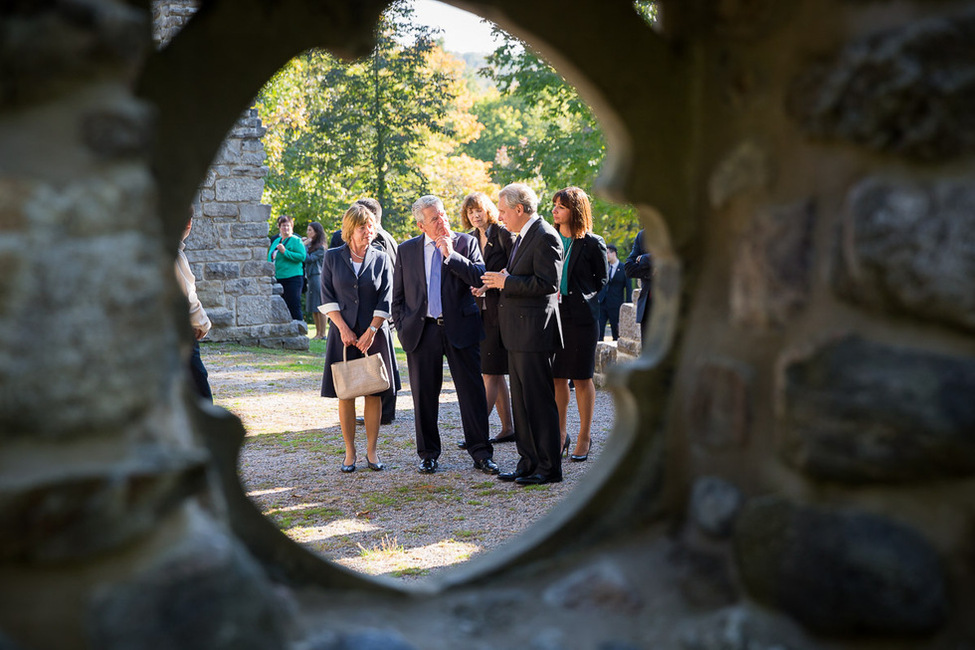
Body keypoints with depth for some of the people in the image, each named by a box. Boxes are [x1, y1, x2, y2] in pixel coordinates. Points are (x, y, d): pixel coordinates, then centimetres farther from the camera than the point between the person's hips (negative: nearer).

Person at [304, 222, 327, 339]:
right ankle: (318, 333, 15)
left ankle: (322, 334, -4)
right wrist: (304, 244, 5)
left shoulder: (320, 248, -9)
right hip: (309, 277, 9)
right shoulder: (310, 244, 14)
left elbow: (308, 259, -16)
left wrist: (304, 246, -8)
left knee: (319, 307, -6)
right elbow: (304, 259, 10)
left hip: (317, 277, -9)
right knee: (313, 308, 10)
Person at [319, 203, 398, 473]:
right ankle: (350, 452, 8)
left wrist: (371, 332, -8)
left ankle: (372, 450, 10)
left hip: (374, 333, 0)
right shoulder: (332, 257, 4)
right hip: (343, 333, 0)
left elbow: (385, 300, 1)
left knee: (374, 393, 1)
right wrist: (344, 329, -9)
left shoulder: (381, 259, 5)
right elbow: (327, 298, 1)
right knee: (345, 394, 1)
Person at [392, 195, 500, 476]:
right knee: (424, 395, 6)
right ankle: (428, 454, 19)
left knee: (472, 391, -1)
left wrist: (451, 255, -14)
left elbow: (480, 279, -9)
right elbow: (397, 295, 13)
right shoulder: (407, 250, 8)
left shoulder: (466, 243, 4)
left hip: (460, 327, -1)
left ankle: (481, 453, 8)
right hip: (421, 331, 1)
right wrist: (403, 327, 3)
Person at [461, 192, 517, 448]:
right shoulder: (470, 239, 13)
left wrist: (489, 285, -20)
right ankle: (507, 429, 16)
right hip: (479, 312, 7)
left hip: (499, 310, -7)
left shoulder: (504, 235, -6)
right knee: (494, 372, 9)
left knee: (490, 372, -8)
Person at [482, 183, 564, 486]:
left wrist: (506, 282, -17)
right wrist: (503, 279, 7)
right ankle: (529, 463, 20)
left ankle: (548, 467, 3)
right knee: (521, 401, 13)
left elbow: (548, 283, -21)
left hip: (534, 332, -10)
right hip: (518, 334, 10)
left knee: (539, 400, -4)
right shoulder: (523, 236, 18)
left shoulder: (545, 237, -13)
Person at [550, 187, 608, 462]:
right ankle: (560, 434, 17)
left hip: (581, 316, -4)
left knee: (581, 377, 2)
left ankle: (584, 436, 12)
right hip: (553, 314, 4)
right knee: (557, 376, 6)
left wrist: (582, 297, -7)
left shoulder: (592, 243, -4)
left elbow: (601, 281, 3)